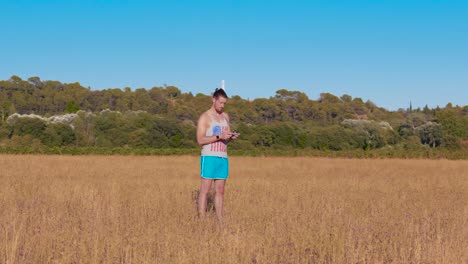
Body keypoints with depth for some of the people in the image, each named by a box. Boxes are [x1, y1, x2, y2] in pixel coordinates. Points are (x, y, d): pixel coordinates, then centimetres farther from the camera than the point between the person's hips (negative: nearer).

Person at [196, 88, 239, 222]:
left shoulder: (225, 116, 15)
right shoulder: (205, 117, -5)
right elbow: (200, 140, -12)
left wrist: (232, 137, -3)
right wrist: (219, 136, -21)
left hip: (223, 158, 6)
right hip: (209, 157, -6)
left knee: (220, 191, 8)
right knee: (205, 190, -4)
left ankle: (220, 221, 11)